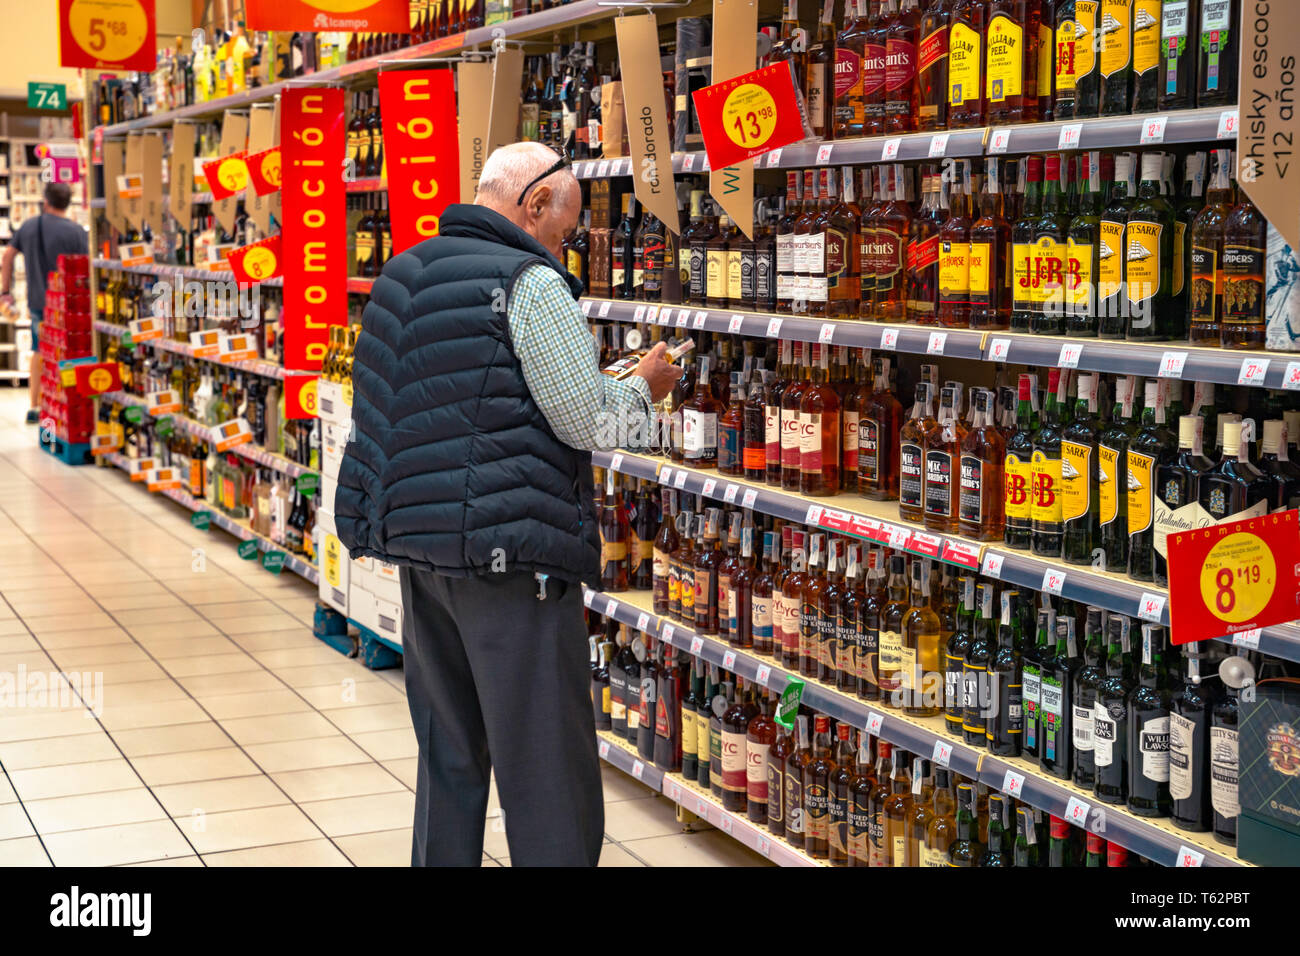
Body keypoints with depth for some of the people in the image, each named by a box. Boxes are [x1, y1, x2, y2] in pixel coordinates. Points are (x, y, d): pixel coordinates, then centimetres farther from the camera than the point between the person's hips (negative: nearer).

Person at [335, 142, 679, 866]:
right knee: (549, 778, -2)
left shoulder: (402, 276, 15)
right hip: (511, 553, -8)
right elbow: (590, 421, -13)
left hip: (416, 545, 8)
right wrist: (646, 389, 7)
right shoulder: (529, 283, -11)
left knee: (448, 762, 17)